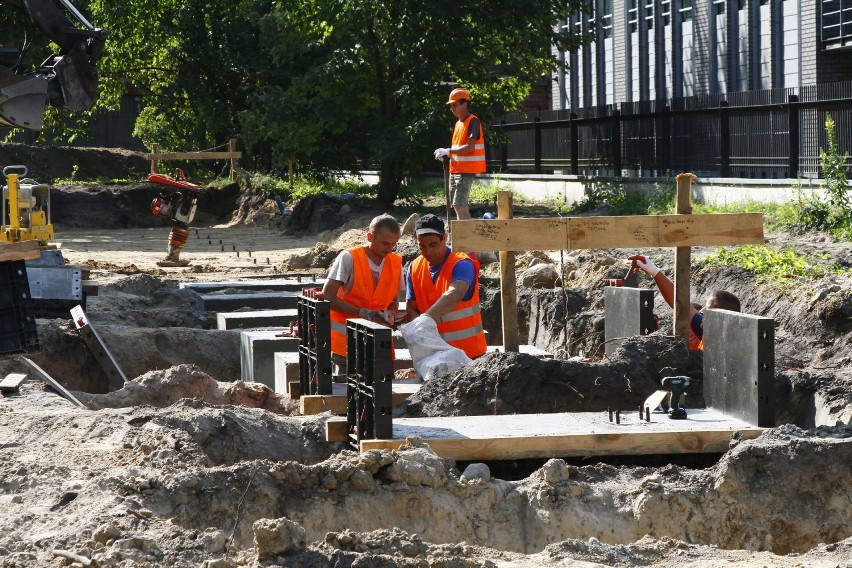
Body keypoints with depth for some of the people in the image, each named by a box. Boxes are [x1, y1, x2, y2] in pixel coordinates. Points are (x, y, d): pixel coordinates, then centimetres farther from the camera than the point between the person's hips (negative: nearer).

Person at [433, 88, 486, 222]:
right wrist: (446, 155, 3)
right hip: (455, 170, 10)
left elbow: (469, 147, -21)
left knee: (459, 204, -17)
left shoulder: (473, 121, -12)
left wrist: (448, 151, -20)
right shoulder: (458, 123, 17)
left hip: (466, 170, -10)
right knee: (461, 205, 11)